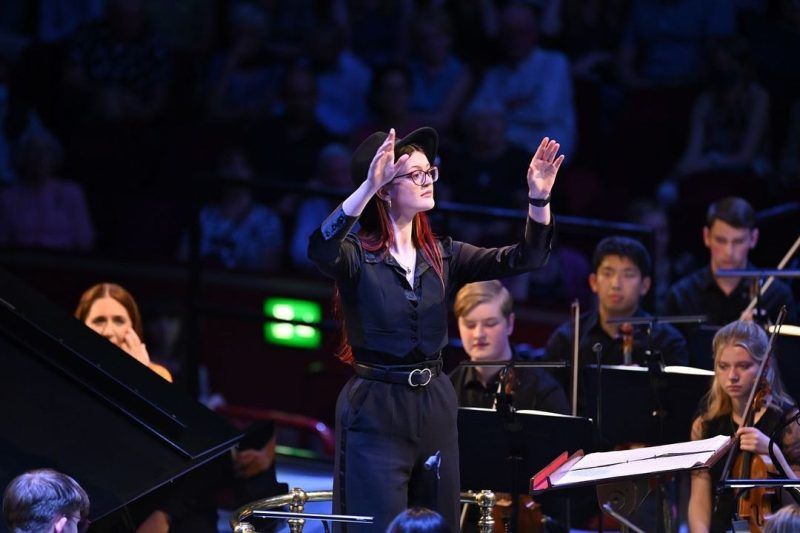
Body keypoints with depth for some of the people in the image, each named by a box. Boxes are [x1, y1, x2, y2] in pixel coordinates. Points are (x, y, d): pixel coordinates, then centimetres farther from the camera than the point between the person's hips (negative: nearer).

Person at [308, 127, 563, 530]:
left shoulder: (443, 256, 8)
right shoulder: (356, 256, -8)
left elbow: (524, 257, -1)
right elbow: (319, 251, -32)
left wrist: (539, 197, -19)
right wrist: (367, 187, -43)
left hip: (435, 407, 6)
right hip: (375, 411, -6)